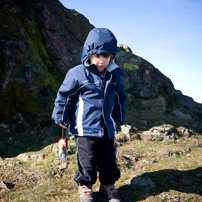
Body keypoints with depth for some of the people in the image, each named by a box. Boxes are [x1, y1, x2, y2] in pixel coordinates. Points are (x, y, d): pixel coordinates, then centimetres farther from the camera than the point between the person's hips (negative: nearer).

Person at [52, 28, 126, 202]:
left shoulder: (114, 75, 5)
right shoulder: (77, 73, -10)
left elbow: (120, 98, 19)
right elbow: (64, 95, -1)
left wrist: (119, 118, 25)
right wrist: (60, 117, 3)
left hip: (106, 127, 4)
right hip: (85, 128, -4)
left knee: (108, 159, 10)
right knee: (87, 159, 4)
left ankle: (108, 184, 31)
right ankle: (85, 185, 27)